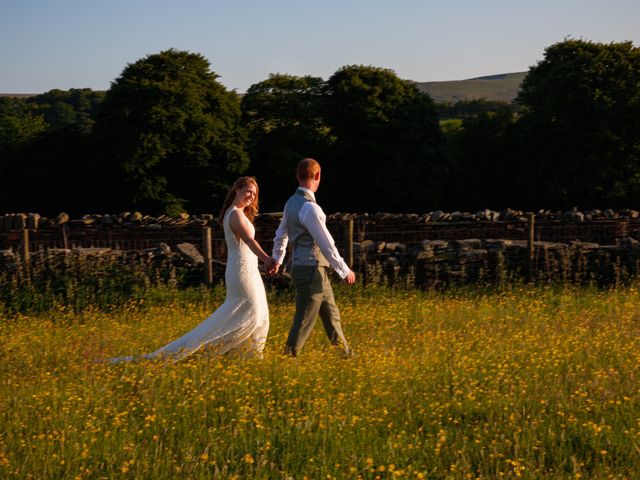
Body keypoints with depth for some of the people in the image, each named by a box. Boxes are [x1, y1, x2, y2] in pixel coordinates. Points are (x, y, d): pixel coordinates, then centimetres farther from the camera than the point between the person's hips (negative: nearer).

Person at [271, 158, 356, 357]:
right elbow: (326, 244, -20)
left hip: (302, 267, 10)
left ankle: (347, 355, 27)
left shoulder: (292, 203, 8)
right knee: (304, 322, -4)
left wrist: (277, 259, 39)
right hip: (311, 271, -10)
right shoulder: (309, 208, -22)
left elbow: (281, 233, 23)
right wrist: (345, 271, -12)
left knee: (331, 314, 18)